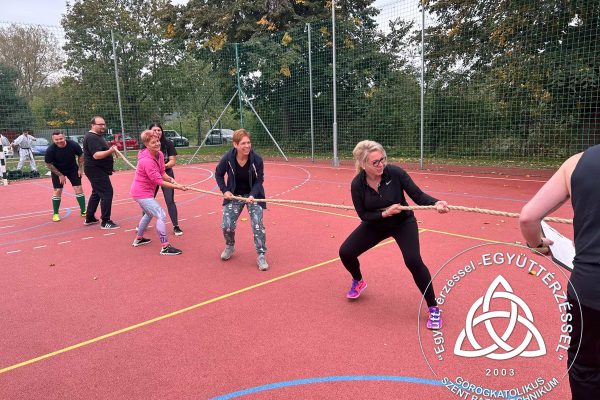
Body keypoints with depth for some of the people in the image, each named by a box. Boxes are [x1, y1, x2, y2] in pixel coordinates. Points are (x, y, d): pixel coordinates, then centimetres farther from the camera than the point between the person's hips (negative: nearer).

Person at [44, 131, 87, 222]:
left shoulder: (73, 145, -23)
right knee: (57, 191, -5)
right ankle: (55, 214, 10)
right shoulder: (50, 150, -25)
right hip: (57, 171, -1)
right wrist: (60, 175, -14)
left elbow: (81, 155, -4)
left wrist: (80, 168, -7)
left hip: (73, 169, 1)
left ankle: (83, 211, 9)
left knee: (78, 188, -3)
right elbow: (48, 164, -13)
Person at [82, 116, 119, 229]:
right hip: (96, 170, -11)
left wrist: (111, 150, 15)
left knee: (97, 193, 18)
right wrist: (110, 151, -40)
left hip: (98, 170, 11)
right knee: (107, 193, -12)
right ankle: (105, 222, -9)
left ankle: (89, 218, 27)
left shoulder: (97, 136, 16)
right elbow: (96, 155, -28)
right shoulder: (92, 138, -17)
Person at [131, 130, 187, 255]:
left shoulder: (160, 155, -3)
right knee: (161, 215, -14)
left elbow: (162, 173, 3)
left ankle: (138, 239, 48)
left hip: (145, 191, 10)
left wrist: (171, 180, -17)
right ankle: (165, 247, -10)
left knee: (149, 214, 29)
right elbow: (159, 181, -28)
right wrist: (177, 187, -27)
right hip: (142, 193, -10)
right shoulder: (147, 161, -29)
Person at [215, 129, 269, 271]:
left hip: (253, 195, -1)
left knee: (257, 224, -14)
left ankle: (261, 256, 1)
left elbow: (259, 180, -11)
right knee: (227, 226, -4)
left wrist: (252, 195, -27)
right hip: (234, 195, 1)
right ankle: (230, 246, 29)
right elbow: (218, 174, 1)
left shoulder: (257, 160, -21)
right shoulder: (228, 158, -18)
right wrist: (224, 190, -9)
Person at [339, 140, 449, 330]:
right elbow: (363, 215, -15)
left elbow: (418, 195, -24)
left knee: (413, 261, -24)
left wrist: (436, 203, -44)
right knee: (345, 252, -5)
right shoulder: (357, 184, -21)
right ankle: (358, 282, 30)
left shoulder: (395, 172, -26)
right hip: (375, 224, 3)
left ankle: (433, 309, -4)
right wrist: (384, 213, -31)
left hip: (403, 222, -2)